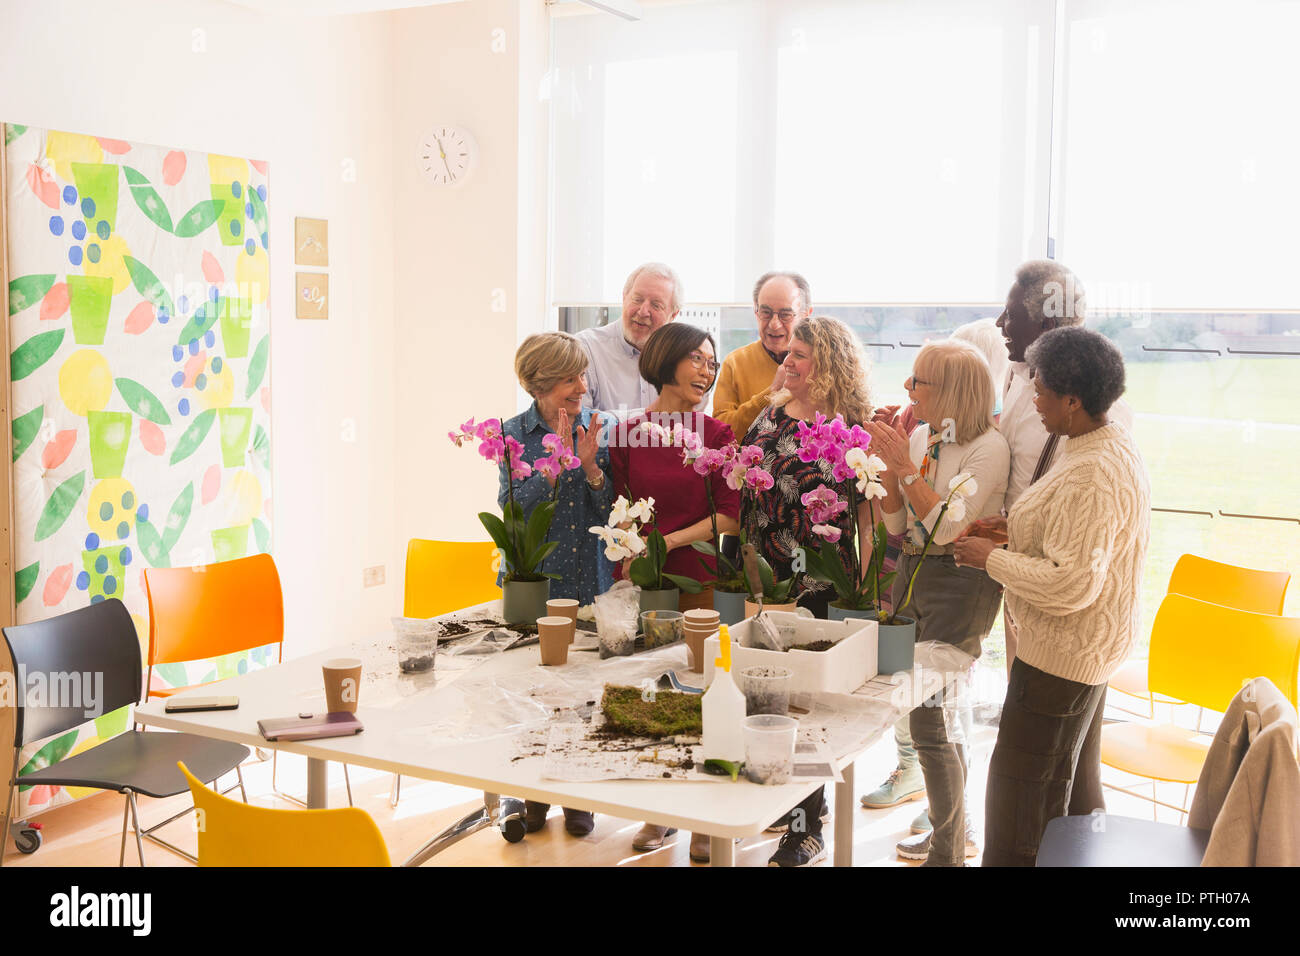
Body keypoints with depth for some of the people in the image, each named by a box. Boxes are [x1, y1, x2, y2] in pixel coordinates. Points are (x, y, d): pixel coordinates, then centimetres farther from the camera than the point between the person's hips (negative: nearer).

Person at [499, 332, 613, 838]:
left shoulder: (596, 427, 2)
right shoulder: (514, 434, -3)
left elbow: (609, 512, 0)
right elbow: (513, 513, -12)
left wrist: (591, 466, -16)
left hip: (589, 582, 2)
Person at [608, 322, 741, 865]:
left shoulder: (716, 434, -2)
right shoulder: (626, 434, 3)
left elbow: (730, 517, -5)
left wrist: (667, 541, -12)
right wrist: (628, 556, -6)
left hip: (696, 578, -2)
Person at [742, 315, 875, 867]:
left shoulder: (856, 425, -9)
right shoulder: (771, 414, 8)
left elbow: (870, 511, -8)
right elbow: (743, 486, 16)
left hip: (822, 585, -6)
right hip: (766, 578, 6)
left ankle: (808, 831, 16)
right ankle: (800, 800, 34)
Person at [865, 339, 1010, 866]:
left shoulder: (989, 447, -15)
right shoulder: (919, 436, 5)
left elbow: (946, 525, -21)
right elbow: (896, 523, 8)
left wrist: (905, 464, -20)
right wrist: (887, 463, -5)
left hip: (960, 583, -7)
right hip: (912, 573, 7)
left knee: (928, 717, -6)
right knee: (935, 711, 16)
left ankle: (947, 853, 10)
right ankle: (955, 828, 36)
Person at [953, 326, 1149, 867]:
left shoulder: (1092, 475, -27)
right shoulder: (1114, 446, 6)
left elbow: (1070, 585, -30)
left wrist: (992, 558, -18)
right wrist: (1016, 532, 6)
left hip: (1064, 654, -11)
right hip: (1092, 645, 11)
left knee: (1022, 787, 0)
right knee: (1075, 781, 24)